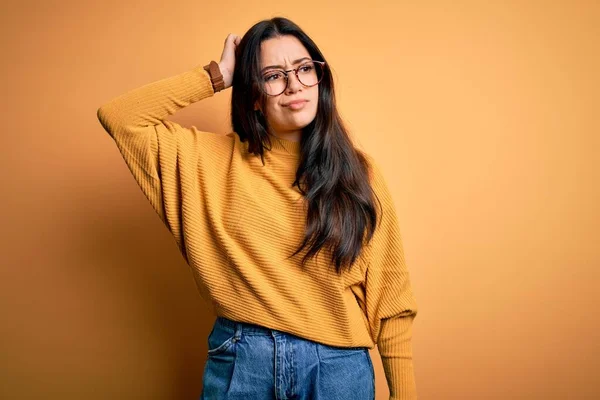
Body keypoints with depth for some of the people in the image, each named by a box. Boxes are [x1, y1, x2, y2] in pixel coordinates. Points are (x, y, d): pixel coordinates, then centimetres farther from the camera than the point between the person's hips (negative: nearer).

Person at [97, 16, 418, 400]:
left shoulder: (358, 170, -2)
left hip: (338, 366, 0)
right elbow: (119, 117, -5)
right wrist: (217, 75, -6)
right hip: (238, 360, 1)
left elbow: (389, 293, -2)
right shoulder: (216, 160, 0)